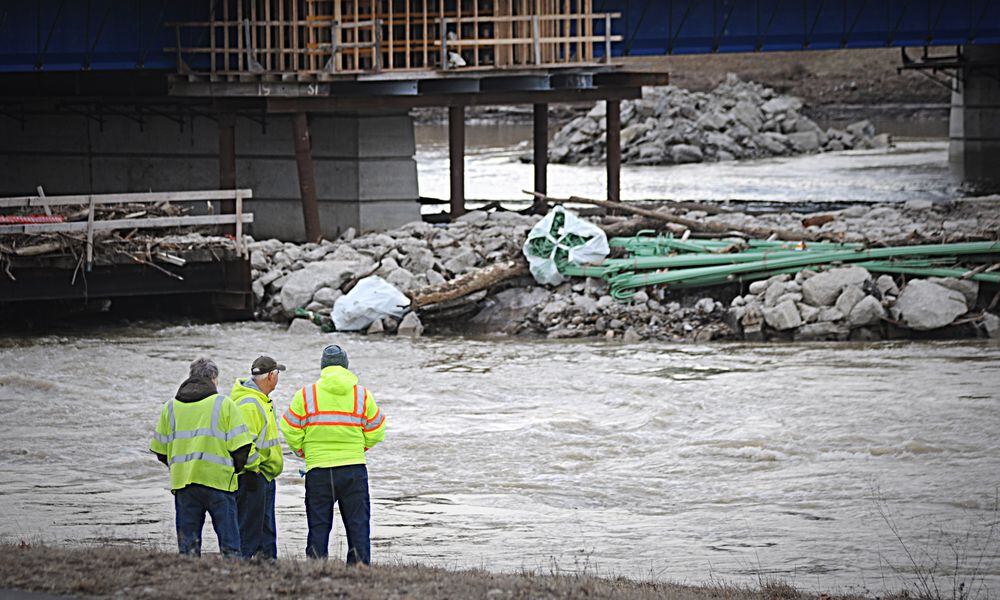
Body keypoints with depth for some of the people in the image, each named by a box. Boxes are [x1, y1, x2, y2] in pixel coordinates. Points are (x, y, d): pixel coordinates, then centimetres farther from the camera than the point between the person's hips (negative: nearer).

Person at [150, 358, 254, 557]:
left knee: (187, 544, 7)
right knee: (229, 543, 1)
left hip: (182, 481, 3)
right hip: (218, 480, -3)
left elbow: (159, 449, 12)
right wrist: (234, 469, 13)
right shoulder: (224, 404, -1)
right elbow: (240, 445, -4)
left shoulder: (171, 407, 10)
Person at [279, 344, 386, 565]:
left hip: (318, 470, -1)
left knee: (318, 526, 4)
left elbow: (291, 431, 0)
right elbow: (376, 433, 7)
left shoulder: (306, 394, -1)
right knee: (358, 525, 6)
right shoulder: (362, 395, 3)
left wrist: (304, 452, 18)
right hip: (354, 469, 1)